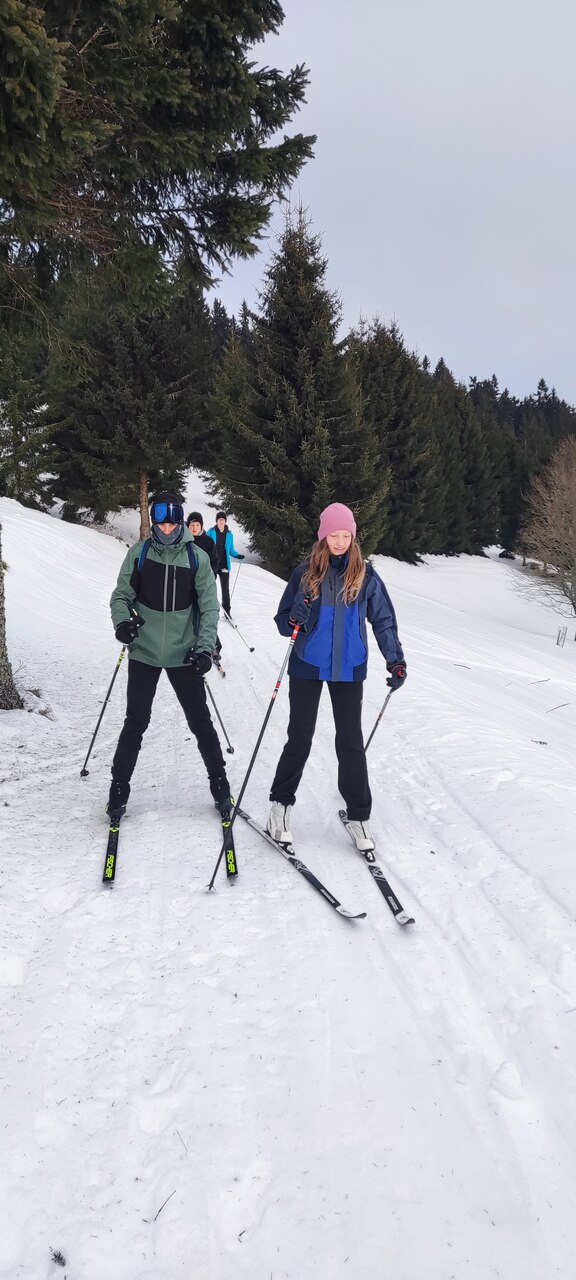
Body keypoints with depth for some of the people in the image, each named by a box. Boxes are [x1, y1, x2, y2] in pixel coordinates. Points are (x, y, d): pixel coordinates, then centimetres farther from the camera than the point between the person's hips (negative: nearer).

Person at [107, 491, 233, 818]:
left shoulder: (197, 557, -4)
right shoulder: (139, 553, -2)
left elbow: (209, 607, -2)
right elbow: (122, 595, 4)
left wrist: (205, 647, -13)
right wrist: (122, 620, -16)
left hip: (183, 654, 0)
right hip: (144, 652, 0)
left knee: (201, 721, 7)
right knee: (136, 723, 6)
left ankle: (219, 783, 23)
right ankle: (119, 787, 21)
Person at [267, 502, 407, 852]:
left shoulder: (365, 575, -2)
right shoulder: (305, 573, -3)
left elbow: (383, 619, 5)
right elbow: (283, 619, 1)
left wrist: (396, 660, -3)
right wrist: (295, 621, -22)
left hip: (349, 668, 1)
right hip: (308, 665, 0)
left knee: (351, 741, 4)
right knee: (300, 737, 6)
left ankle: (358, 815, 14)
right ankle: (281, 803, 22)